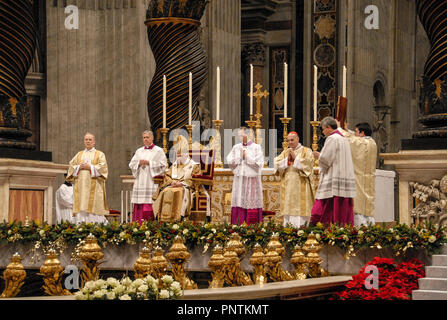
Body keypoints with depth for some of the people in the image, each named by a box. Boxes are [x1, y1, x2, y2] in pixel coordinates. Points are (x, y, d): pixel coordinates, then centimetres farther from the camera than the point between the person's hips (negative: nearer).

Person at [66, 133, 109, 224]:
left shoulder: (100, 154, 10)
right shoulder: (79, 154, 20)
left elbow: (103, 167, -4)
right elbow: (71, 166, 11)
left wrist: (90, 167, -11)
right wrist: (79, 167, -7)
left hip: (94, 186, -3)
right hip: (81, 186, 3)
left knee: (94, 207, -10)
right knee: (81, 207, -5)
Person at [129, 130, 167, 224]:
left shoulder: (158, 151, 4)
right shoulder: (139, 151, 18)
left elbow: (162, 165, -5)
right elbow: (131, 165, 15)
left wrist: (149, 163, -11)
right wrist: (139, 163, -5)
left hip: (152, 181, -5)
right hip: (140, 183, 5)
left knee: (150, 205, -12)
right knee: (139, 207, -2)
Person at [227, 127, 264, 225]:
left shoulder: (256, 147, 0)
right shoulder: (236, 147, 11)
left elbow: (259, 163, -8)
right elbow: (229, 161, 7)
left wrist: (246, 156, -7)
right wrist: (239, 157, -6)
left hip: (252, 179, -3)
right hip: (239, 179, 3)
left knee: (252, 202, -3)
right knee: (239, 202, -1)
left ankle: (252, 225, -1)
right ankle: (238, 225, 1)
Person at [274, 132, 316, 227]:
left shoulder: (306, 151, 5)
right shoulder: (285, 152, 18)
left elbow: (308, 162, -11)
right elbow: (277, 164, 7)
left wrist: (295, 158, -8)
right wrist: (287, 159, -6)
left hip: (301, 186, -4)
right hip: (288, 186, 4)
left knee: (300, 208, -10)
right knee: (288, 208, 0)